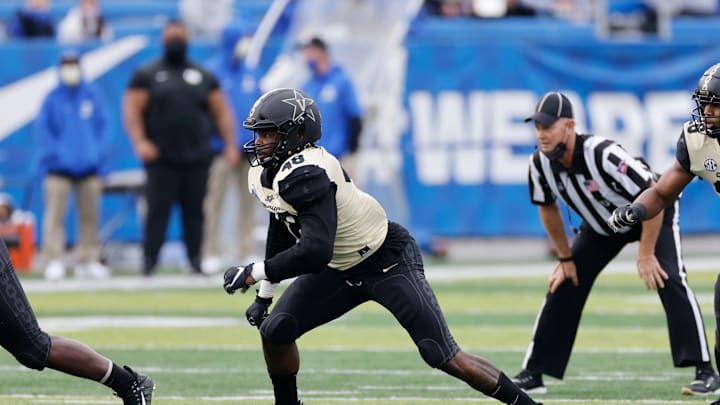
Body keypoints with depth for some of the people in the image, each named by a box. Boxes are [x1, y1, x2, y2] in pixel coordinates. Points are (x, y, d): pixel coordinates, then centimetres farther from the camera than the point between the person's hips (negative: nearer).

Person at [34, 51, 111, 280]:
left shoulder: (93, 97, 5)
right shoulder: (52, 99, 0)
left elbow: (103, 127, 5)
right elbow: (42, 130, -2)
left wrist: (100, 156, -4)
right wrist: (53, 154, -12)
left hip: (89, 166, 3)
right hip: (58, 168, -3)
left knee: (90, 216, 8)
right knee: (55, 215, -10)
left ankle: (88, 261, 16)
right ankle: (54, 261, -10)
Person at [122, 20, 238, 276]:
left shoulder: (204, 77, 15)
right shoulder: (146, 75, 7)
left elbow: (221, 112, 14)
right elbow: (132, 110, -1)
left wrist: (230, 144, 3)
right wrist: (140, 142, -15)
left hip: (197, 159, 3)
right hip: (161, 159, -3)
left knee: (194, 212, 3)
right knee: (158, 211, -8)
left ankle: (195, 261, 8)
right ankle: (149, 261, -6)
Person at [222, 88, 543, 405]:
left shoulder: (304, 174, -31)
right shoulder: (264, 174, -2)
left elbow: (315, 252, -39)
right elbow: (281, 232, 17)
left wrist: (255, 272, -29)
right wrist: (264, 295, 19)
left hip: (389, 263, -9)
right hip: (340, 270, 9)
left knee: (444, 357, -13)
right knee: (274, 330, -3)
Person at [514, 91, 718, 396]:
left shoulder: (603, 155, -39)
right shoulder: (540, 164, -20)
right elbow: (548, 208, 1)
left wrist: (645, 255, -29)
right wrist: (565, 258, 3)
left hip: (654, 214, -6)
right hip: (601, 226, 6)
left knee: (669, 279, -24)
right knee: (563, 286, -1)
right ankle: (532, 374, 7)